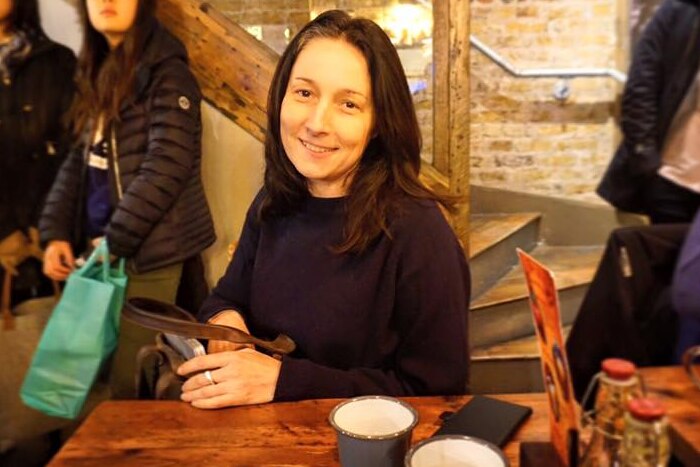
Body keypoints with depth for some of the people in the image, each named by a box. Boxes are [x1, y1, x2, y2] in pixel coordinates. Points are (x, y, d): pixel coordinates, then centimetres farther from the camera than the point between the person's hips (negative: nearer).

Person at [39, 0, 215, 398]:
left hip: (148, 250, -7)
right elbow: (80, 161, 16)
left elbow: (165, 167, -17)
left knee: (132, 383, -1)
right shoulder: (97, 71, 15)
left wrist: (115, 240, -16)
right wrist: (57, 231, 5)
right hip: (102, 246, 7)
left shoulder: (165, 71, -8)